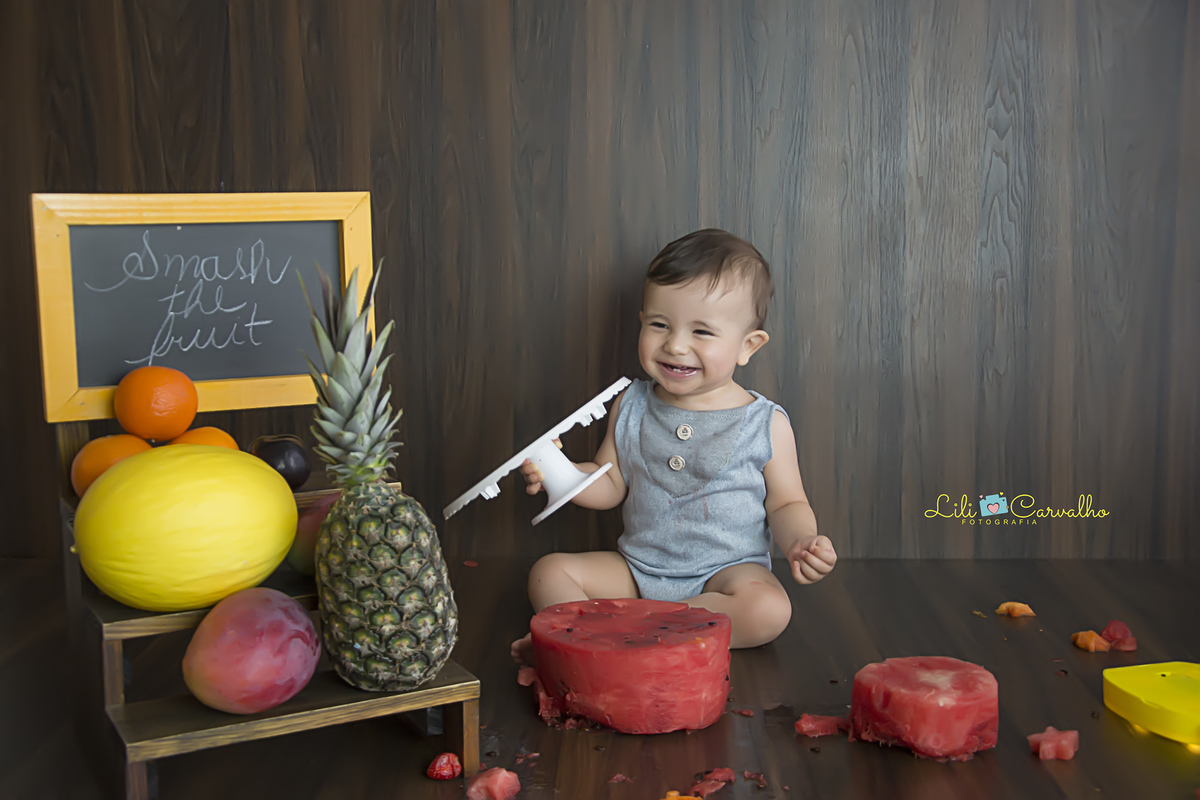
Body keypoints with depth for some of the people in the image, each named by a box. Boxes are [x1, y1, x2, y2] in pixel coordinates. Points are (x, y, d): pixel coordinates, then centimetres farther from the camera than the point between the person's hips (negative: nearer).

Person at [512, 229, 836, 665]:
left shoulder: (766, 424, -7)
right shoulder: (630, 406, 2)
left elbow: (786, 503, 1)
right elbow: (610, 484, 9)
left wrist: (799, 541, -21)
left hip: (729, 568, -3)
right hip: (637, 568, 3)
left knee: (769, 609, -33)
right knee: (549, 571, -12)